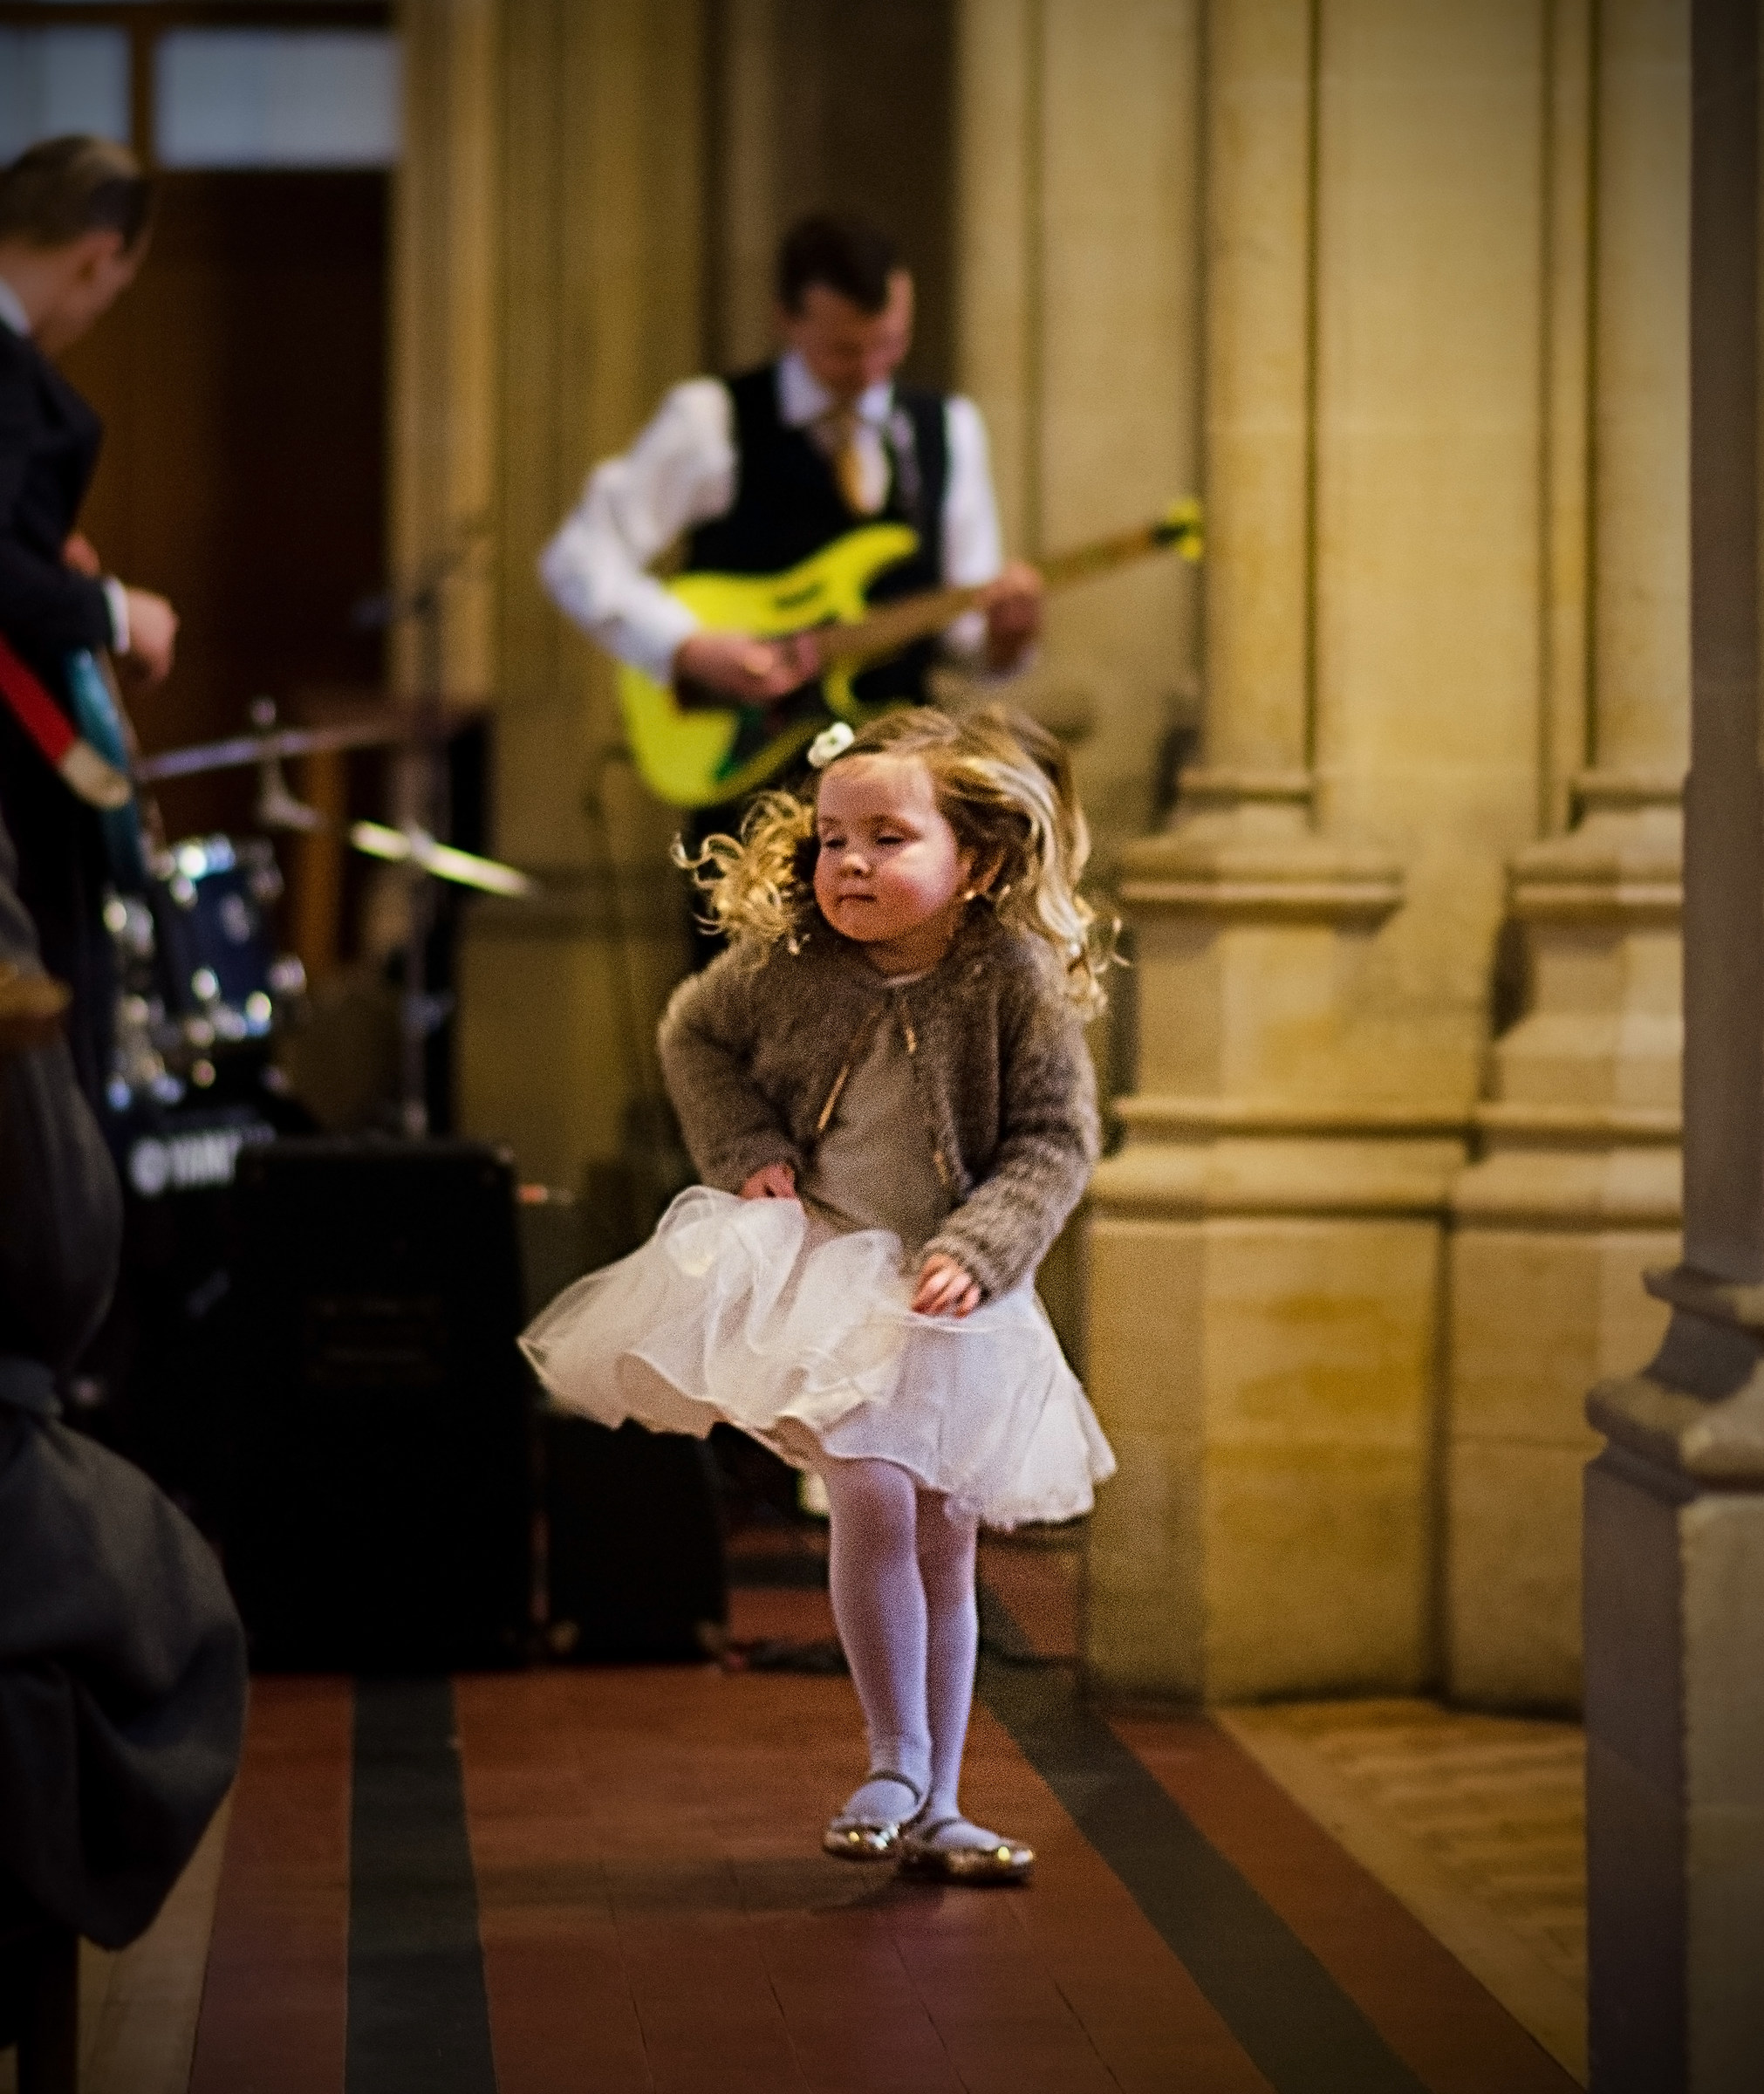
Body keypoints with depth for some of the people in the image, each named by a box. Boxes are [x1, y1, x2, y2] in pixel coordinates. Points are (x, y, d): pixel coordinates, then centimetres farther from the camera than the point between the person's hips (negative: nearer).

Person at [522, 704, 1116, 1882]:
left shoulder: (1019, 986, -13)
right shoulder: (787, 965, -8)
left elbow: (1055, 1142, -7)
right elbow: (694, 1037, 10)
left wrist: (978, 1250, -20)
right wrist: (745, 1148, -5)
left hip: (952, 1299, 1)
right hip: (816, 1272, -1)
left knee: (946, 1546, 9)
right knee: (873, 1497, -21)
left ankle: (935, 1809, 21)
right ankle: (897, 1766, -6)